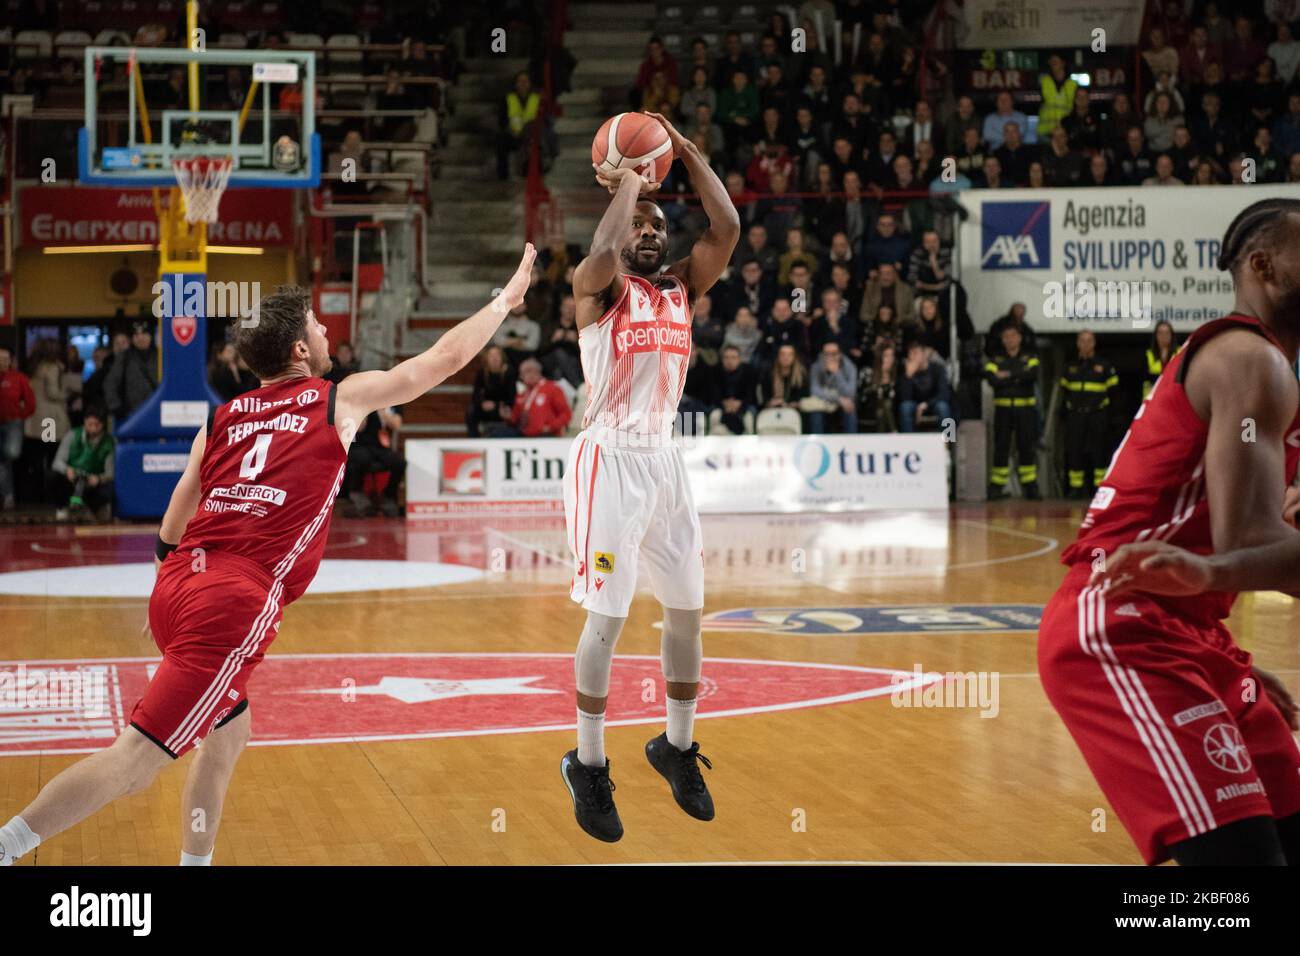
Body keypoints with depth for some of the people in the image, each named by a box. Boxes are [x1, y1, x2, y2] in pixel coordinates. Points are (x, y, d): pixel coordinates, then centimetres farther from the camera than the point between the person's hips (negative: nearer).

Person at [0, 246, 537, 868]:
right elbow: (447, 357, 17)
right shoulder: (341, 400, 7)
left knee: (229, 733, 26)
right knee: (136, 759, -9)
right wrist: (507, 299, 30)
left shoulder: (222, 418, 19)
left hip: (176, 584, 7)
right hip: (235, 605, -7)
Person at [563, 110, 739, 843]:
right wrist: (628, 181, -12)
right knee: (609, 615, -6)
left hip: (666, 459, 7)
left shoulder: (683, 286, 12)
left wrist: (687, 153, -1)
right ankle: (589, 764, 6)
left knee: (688, 608, 11)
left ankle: (677, 748, 27)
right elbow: (605, 247, -28)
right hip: (611, 460, -6)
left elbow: (728, 229, -2)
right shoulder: (599, 286, -4)